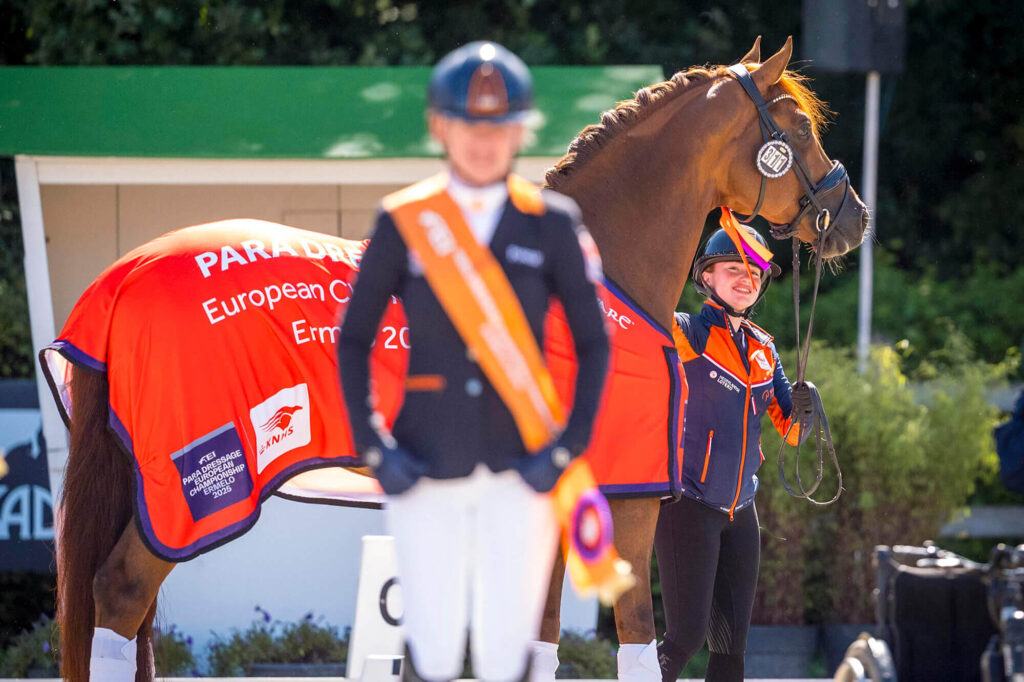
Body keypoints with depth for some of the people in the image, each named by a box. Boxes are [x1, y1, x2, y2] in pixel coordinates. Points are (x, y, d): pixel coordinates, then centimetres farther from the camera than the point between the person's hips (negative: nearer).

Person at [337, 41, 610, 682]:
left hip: (520, 470, 0)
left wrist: (566, 448, -4)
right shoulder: (404, 221, 1)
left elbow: (594, 343, 6)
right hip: (426, 472, 0)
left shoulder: (551, 223, 2)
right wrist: (374, 447, -3)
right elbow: (353, 339, 7)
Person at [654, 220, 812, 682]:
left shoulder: (764, 349, 11)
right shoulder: (689, 333, -8)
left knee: (731, 644, 4)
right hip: (688, 503, -7)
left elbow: (791, 430, 12)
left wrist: (804, 410, -9)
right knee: (686, 636, -13)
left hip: (740, 510, 7)